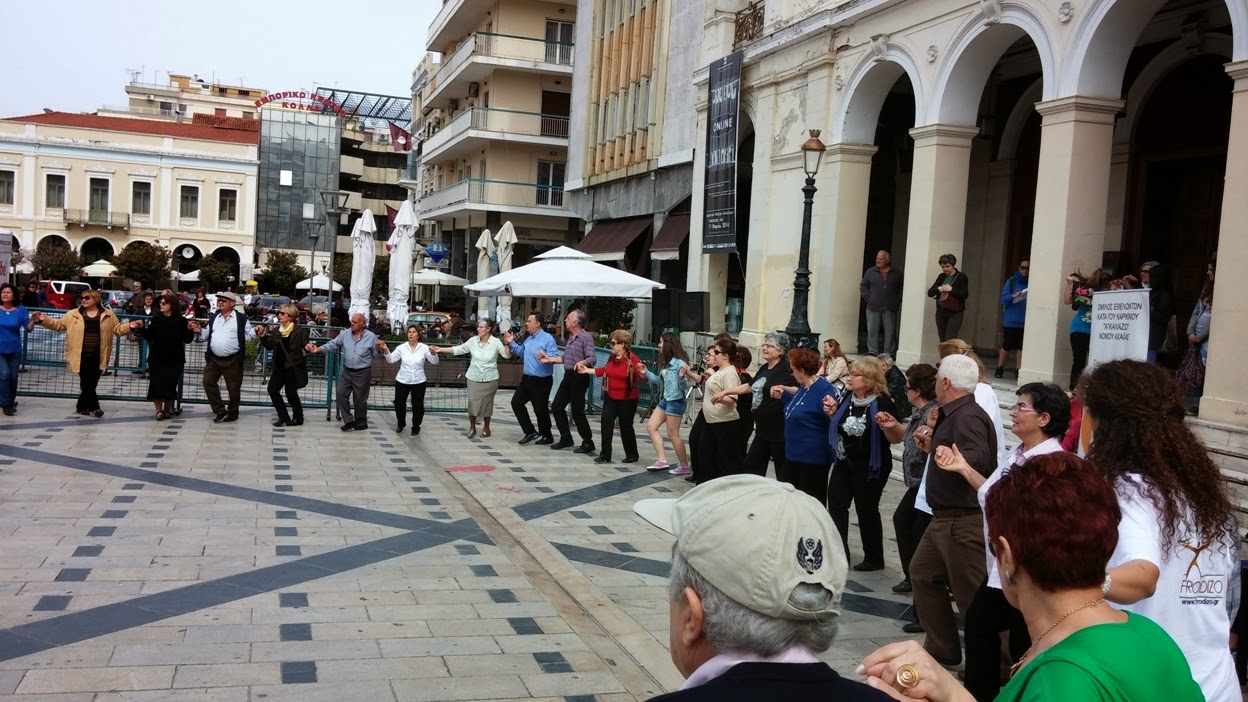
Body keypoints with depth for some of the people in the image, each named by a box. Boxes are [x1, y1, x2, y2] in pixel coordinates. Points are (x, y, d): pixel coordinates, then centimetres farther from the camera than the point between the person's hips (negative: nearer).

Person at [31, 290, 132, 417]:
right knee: (86, 383, -4)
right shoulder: (73, 315, 6)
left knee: (92, 383, 7)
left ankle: (82, 406, 22)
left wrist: (130, 327, -7)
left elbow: (118, 329, 9)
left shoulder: (108, 315, 6)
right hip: (82, 356, -1)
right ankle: (94, 406, 5)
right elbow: (59, 325, 11)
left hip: (98, 357, 1)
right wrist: (44, 320, -1)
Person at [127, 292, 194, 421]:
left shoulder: (181, 321, -4)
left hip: (174, 358, -1)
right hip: (157, 357, 1)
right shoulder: (155, 319, 1)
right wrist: (141, 328, -10)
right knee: (156, 382, -2)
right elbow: (149, 337, 4)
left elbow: (187, 339, -2)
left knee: (170, 383, 4)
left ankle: (167, 409, 20)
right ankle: (159, 410, 6)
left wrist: (190, 330, -20)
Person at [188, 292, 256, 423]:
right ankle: (220, 411, 8)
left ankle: (232, 413, 22)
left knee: (233, 387, 4)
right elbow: (207, 335, 17)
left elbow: (248, 335, -3)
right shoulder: (213, 318, 12)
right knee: (208, 382, -2)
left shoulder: (241, 319, -3)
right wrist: (200, 331, -2)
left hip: (233, 360, -5)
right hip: (214, 358, 5)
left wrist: (257, 331, -23)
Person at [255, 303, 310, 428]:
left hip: (293, 366, -6)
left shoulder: (299, 331, -8)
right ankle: (283, 417, 11)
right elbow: (270, 346, 9)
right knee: (272, 389, 1)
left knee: (291, 392, -1)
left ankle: (298, 417, 19)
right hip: (279, 366, 6)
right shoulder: (277, 330, 9)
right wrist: (263, 336, -4)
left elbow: (305, 343, -5)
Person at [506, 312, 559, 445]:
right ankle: (530, 432, 17)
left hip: (541, 381, -9)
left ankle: (546, 436, 21)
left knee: (540, 409, 1)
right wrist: (512, 343, 20)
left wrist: (546, 357, -43)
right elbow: (522, 352, 29)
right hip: (527, 378, 9)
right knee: (516, 402, 10)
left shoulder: (548, 339, -17)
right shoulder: (528, 339, 12)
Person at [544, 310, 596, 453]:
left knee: (577, 412, -5)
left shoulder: (586, 337, -14)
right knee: (557, 407, 10)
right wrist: (549, 359, 17)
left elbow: (592, 358, -23)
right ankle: (566, 439, 21)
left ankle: (588, 443, 7)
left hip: (579, 377, -9)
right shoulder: (570, 337, 14)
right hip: (568, 376, 9)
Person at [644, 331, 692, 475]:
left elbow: (684, 387, -18)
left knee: (673, 434, -2)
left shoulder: (679, 363, -18)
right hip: (666, 400, 10)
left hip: (676, 401, -10)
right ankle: (662, 460, 7)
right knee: (651, 427, 8)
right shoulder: (666, 362, 8)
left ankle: (684, 467, 10)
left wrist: (682, 377, -37)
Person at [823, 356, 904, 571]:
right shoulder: (848, 398, 3)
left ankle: (874, 558, 19)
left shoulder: (882, 403, -17)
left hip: (870, 468, -7)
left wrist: (889, 425, -35)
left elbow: (896, 439, -15)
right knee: (836, 505, 6)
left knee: (866, 510, 3)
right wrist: (833, 413, 1)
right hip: (844, 463, 7)